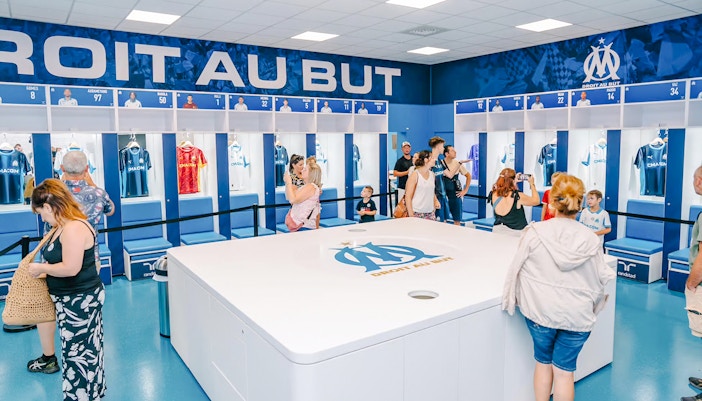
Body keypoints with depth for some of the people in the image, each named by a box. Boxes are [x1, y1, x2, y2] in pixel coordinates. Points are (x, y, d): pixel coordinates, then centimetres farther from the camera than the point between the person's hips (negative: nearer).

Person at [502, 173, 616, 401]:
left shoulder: (535, 233, -15)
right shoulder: (590, 239, -11)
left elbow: (517, 270, -8)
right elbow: (602, 278, -2)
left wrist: (511, 300, 10)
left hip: (540, 310, 0)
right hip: (577, 315, 0)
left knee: (543, 362, 20)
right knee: (564, 369, 12)